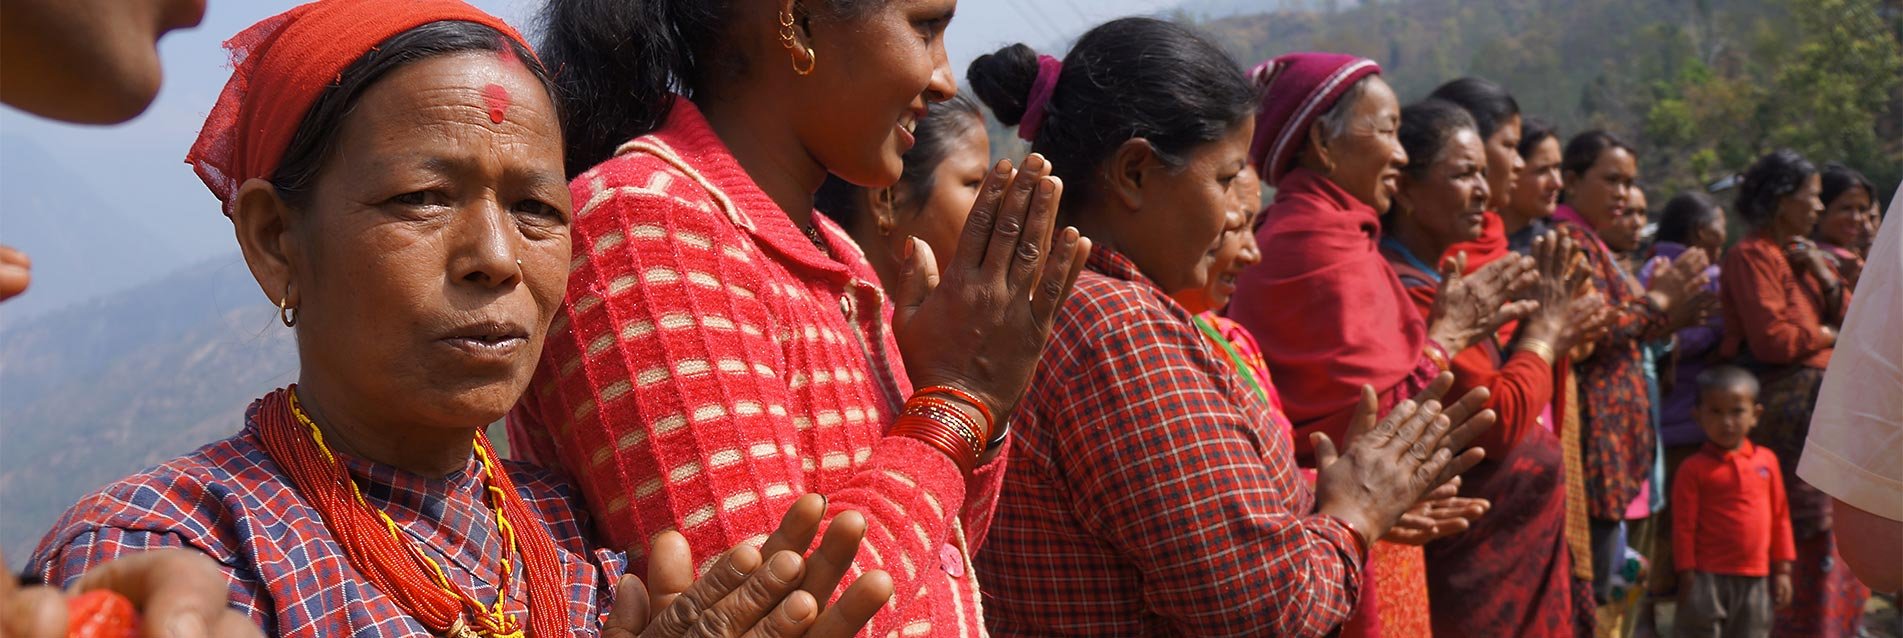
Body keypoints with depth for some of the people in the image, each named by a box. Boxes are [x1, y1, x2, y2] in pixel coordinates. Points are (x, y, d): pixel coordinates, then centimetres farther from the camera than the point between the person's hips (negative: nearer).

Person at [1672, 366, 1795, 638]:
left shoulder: (1766, 460, 5)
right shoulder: (1694, 469, -8)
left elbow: (1780, 518, 10)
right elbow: (1684, 526, -7)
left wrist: (1782, 570, 9)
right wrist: (1687, 577, -9)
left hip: (1755, 579, 4)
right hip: (1708, 577, -4)